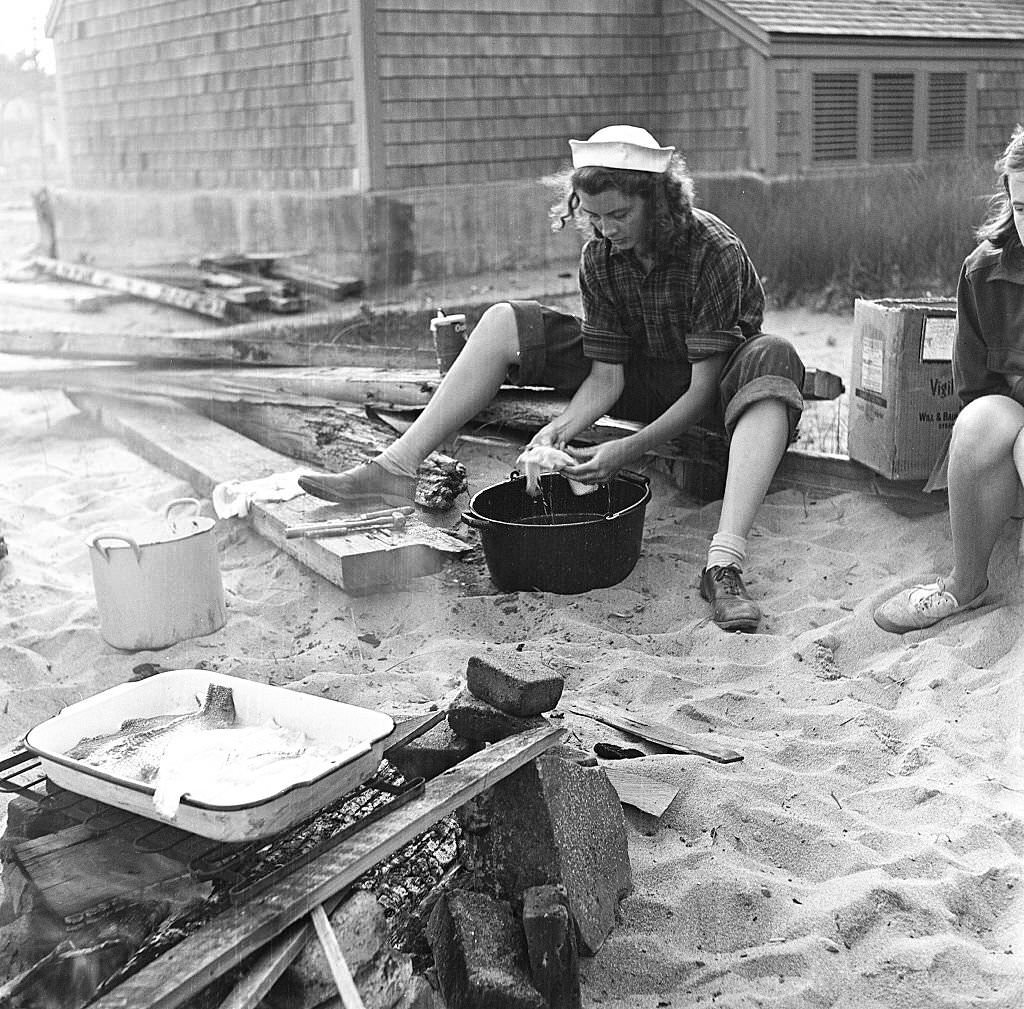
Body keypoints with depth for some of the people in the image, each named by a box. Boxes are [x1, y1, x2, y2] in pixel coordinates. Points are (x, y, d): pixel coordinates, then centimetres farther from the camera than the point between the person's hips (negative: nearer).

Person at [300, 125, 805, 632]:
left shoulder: (714, 250, -28)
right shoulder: (599, 255, -13)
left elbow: (704, 386, -29)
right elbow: (606, 376, -13)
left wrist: (629, 449, -39)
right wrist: (560, 429, -32)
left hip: (714, 383, -4)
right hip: (643, 374, 5)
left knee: (774, 360, -42)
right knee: (503, 323, -8)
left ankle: (724, 564, -56)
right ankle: (394, 470, -15)